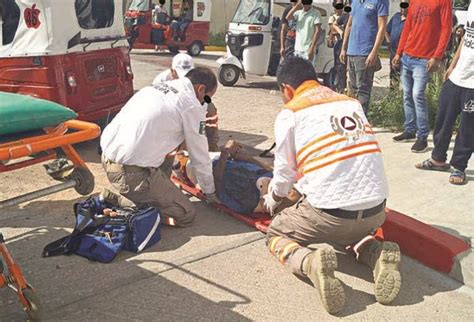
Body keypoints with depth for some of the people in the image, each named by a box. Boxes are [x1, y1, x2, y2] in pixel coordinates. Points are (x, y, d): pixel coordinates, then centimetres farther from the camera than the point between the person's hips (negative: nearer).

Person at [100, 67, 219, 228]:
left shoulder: (155, 88, 19)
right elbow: (200, 156, 4)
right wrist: (210, 192, 20)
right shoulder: (192, 106, -4)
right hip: (131, 173, -9)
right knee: (186, 215, 2)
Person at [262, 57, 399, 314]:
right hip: (376, 210, 5)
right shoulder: (352, 103, 15)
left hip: (329, 213, -5)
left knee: (276, 234, 20)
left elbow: (284, 173, 5)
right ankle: (377, 254, 7)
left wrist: (272, 200, 27)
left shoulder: (290, 113, 1)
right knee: (353, 229, 38)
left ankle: (311, 263, -10)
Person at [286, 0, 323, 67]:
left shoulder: (316, 13, -3)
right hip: (297, 49, 5)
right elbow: (288, 18, -8)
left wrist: (312, 48, -16)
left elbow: (318, 31, -10)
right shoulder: (298, 12, 10)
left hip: (308, 50, -5)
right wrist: (297, 5, -10)